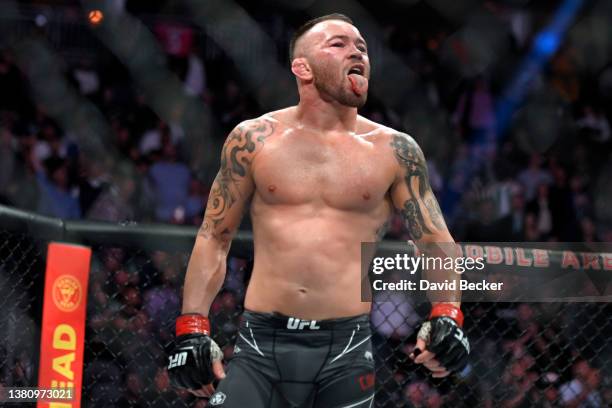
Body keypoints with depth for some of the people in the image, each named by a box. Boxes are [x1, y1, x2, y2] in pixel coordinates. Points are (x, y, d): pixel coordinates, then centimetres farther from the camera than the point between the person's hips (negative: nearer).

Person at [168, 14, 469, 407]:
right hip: (261, 345, 0)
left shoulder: (394, 151, 4)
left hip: (346, 349, 0)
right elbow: (214, 238, 10)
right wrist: (193, 328, 2)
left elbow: (436, 241, 7)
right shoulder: (254, 140, 5)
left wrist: (446, 315, -11)